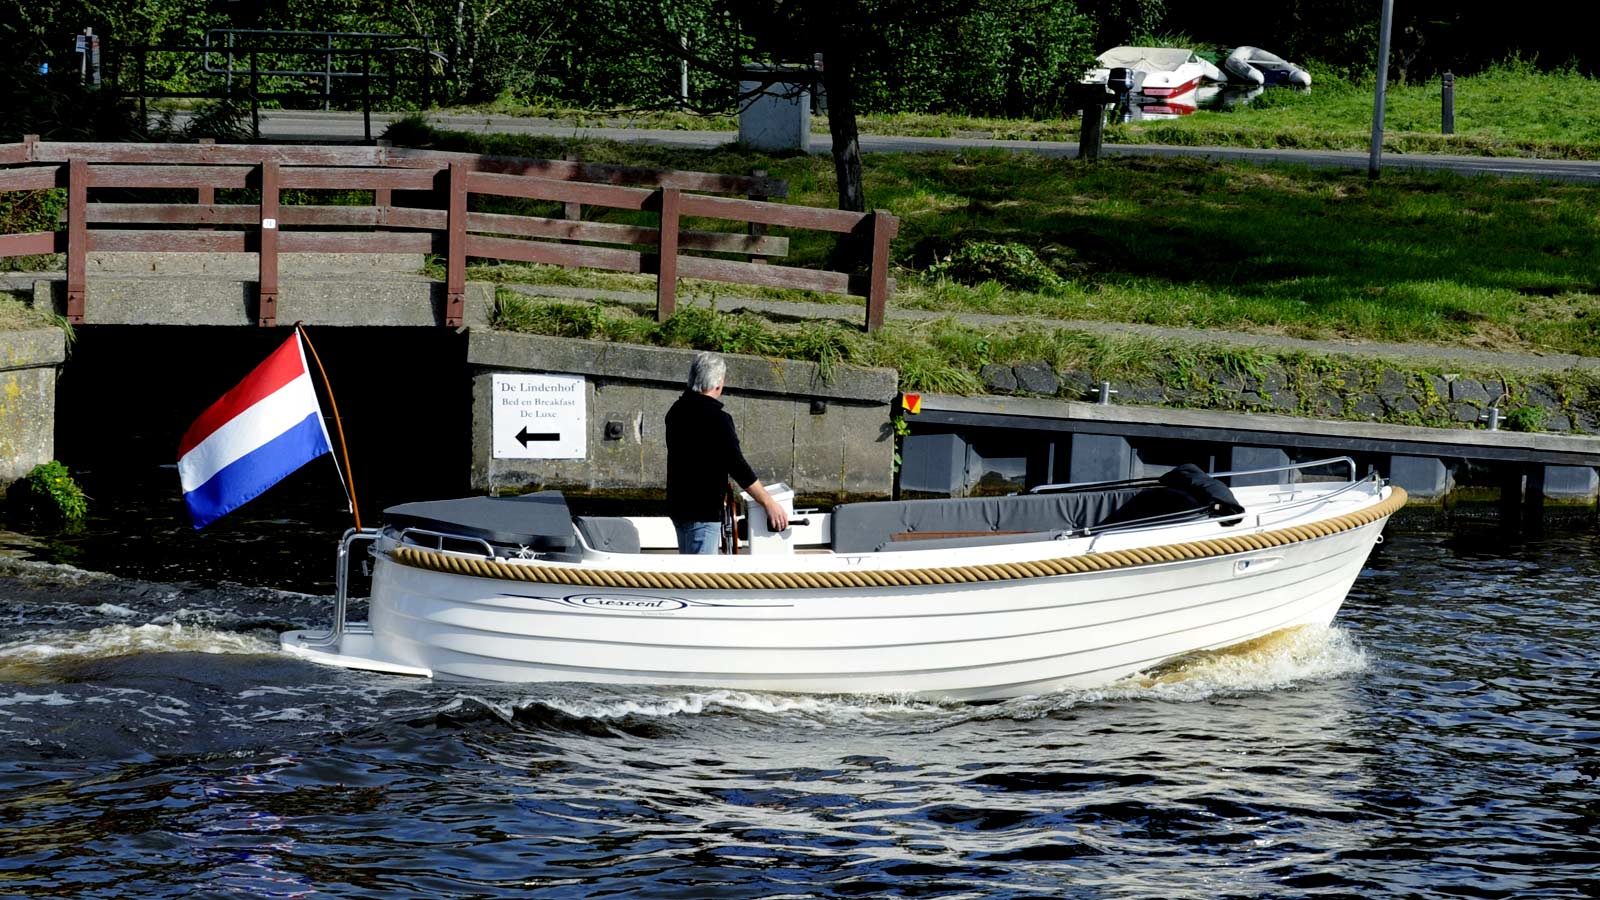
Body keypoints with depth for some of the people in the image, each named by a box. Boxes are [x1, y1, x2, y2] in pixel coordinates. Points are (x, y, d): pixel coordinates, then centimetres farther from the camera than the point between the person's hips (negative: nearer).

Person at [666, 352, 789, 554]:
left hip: (679, 505, 9)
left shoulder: (677, 411, 9)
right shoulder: (716, 418, -18)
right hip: (702, 512, -9)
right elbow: (737, 467, -21)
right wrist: (769, 503, -16)